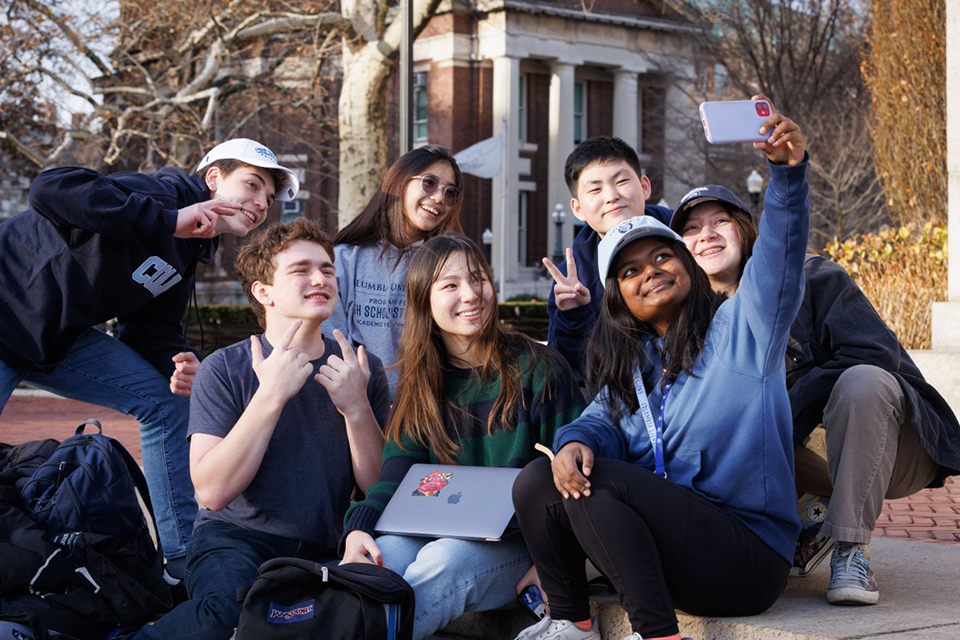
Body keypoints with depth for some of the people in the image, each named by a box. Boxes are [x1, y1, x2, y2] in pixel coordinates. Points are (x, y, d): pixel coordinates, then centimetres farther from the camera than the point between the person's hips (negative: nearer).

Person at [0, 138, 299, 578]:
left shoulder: (187, 256, 8)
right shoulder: (162, 193, -21)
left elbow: (152, 328, 8)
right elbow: (52, 189, -35)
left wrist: (176, 365, -16)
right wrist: (169, 222, -34)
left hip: (60, 340, 9)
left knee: (165, 400, 3)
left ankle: (182, 560, 6)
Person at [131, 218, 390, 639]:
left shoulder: (362, 370, 8)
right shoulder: (224, 369, -2)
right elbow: (212, 491, -14)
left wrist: (356, 407, -12)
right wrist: (271, 395, -19)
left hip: (323, 552, 4)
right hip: (236, 536, -4)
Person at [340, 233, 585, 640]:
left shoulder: (536, 369, 1)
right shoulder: (419, 384, 13)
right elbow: (398, 472, 0)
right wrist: (359, 527, -21)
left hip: (516, 545, -3)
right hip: (437, 532, 3)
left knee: (445, 557, -36)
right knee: (374, 556, -30)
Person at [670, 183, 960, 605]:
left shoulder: (814, 279, -8)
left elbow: (874, 354, -20)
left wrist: (782, 422, -23)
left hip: (897, 454, -4)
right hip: (812, 464, 4)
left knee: (862, 381, -35)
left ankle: (851, 550, -29)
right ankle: (810, 523, -2)